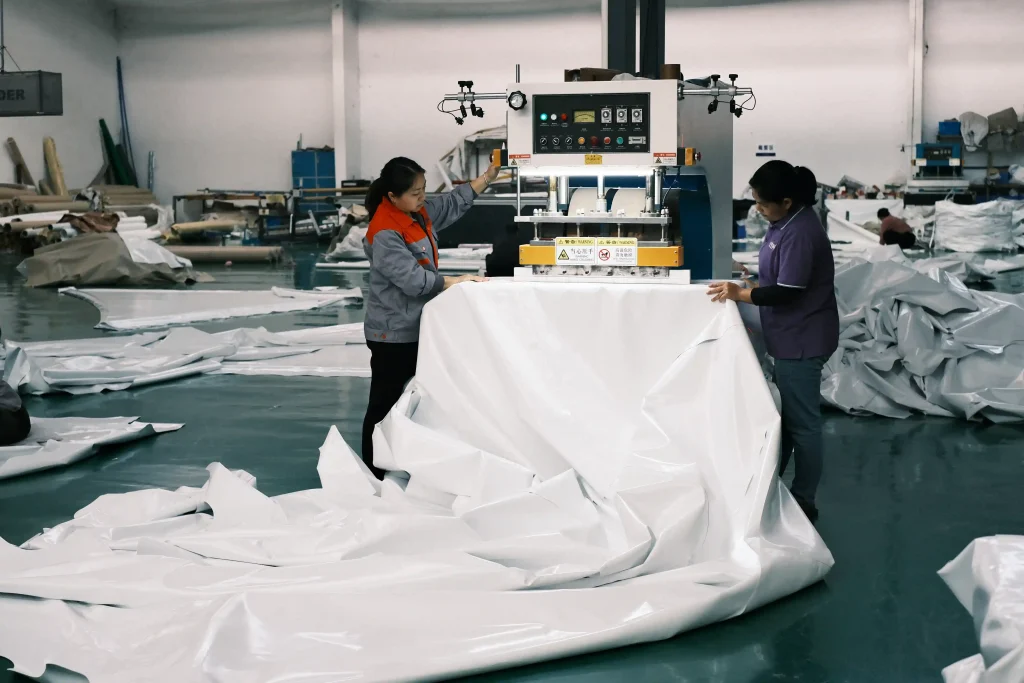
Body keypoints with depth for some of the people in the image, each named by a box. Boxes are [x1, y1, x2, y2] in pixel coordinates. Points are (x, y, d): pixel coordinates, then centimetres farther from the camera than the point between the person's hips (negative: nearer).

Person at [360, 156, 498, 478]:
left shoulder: (418, 212, 4)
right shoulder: (385, 234, -24)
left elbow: (454, 203, 17)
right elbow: (413, 279, -27)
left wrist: (489, 176, 10)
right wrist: (456, 282, -21)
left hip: (416, 327, 10)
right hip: (392, 333, -9)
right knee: (385, 404, 0)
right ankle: (374, 474, 9)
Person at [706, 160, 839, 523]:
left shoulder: (800, 233, -25)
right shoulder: (786, 221, 6)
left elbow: (788, 292, -25)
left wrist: (742, 294, -16)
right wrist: (748, 288, 11)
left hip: (802, 340, -10)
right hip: (790, 337, 10)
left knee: (802, 423, 1)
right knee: (783, 414, 20)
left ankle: (803, 503, 12)